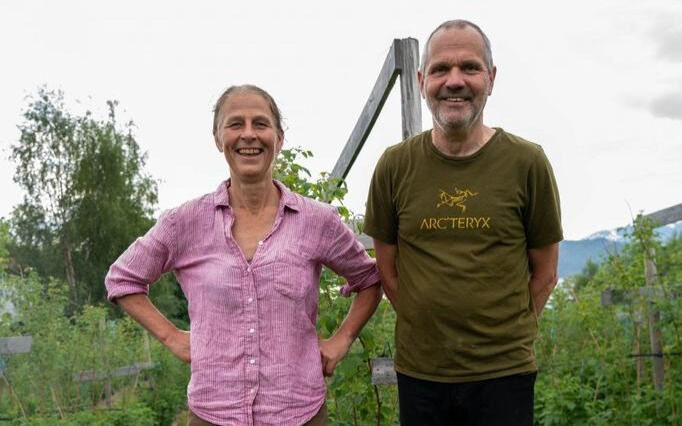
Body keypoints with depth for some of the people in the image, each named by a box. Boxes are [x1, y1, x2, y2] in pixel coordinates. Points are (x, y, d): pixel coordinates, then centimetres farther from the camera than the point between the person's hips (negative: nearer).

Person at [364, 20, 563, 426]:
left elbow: (544, 274, 3)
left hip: (504, 373, -1)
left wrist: (505, 337, 0)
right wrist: (429, 330, 3)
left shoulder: (528, 163, -4)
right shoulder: (395, 165, -1)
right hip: (418, 372, 2)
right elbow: (388, 270, 7)